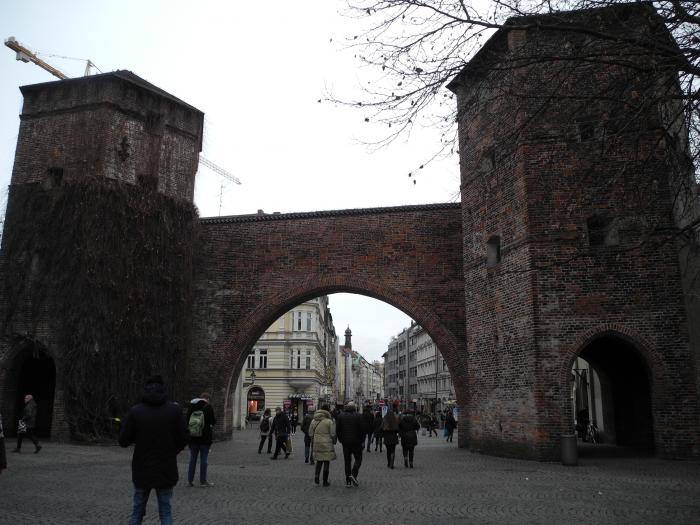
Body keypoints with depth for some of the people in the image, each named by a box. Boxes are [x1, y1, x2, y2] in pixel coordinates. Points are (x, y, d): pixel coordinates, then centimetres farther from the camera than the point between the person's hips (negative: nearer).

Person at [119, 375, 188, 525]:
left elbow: (123, 441, -6)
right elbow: (183, 439, -5)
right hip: (166, 469, 0)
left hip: (142, 469, 0)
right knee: (165, 511, 10)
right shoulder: (175, 410, -8)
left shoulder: (135, 411, -9)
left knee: (137, 512, 15)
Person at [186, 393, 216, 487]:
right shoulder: (208, 407, -10)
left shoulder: (191, 407, 4)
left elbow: (187, 421, 8)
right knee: (204, 459, 2)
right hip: (205, 437, -4)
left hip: (192, 437, 4)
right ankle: (203, 481, 5)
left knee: (193, 458, 13)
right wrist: (210, 423, 11)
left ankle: (190, 480, 14)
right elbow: (213, 421, -9)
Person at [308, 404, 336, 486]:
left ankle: (316, 476, 1)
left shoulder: (313, 421, 4)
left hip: (317, 444, 4)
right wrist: (334, 441, 8)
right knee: (326, 462, 5)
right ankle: (325, 481, 9)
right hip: (327, 445, -4)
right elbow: (333, 434, -10)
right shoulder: (329, 422, -11)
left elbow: (310, 434, 9)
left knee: (319, 461, 19)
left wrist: (313, 442, 22)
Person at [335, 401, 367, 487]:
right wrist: (362, 441, 1)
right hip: (356, 442, -3)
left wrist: (340, 439, 12)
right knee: (358, 459, 10)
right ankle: (354, 474, -10)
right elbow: (363, 429, -7)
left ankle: (348, 481, 7)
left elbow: (337, 429, 3)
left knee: (347, 461, 8)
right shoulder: (359, 416, -5)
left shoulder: (341, 416, 4)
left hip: (345, 442, 3)